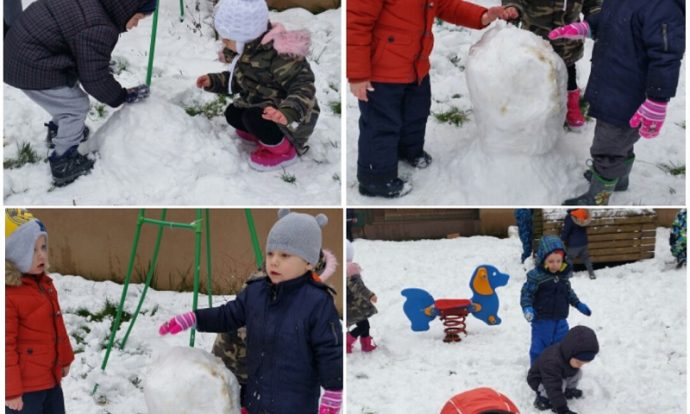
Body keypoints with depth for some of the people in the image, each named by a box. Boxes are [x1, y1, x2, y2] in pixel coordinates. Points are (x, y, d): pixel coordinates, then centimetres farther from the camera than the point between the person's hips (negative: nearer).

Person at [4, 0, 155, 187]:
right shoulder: (97, 30, -28)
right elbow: (95, 78, -18)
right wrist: (124, 96, -3)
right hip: (33, 70, -9)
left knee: (66, 99, 28)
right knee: (76, 107, 5)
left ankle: (57, 132, 53)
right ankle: (63, 165, 16)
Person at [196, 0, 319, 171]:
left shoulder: (278, 56, -33)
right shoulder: (246, 51, -2)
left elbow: (303, 88, -36)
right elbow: (239, 79, 18)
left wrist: (287, 113, -52)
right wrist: (214, 81, 7)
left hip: (296, 118, -9)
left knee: (254, 118, -29)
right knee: (233, 114, 7)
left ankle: (283, 151, -4)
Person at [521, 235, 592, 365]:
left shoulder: (564, 275, 1)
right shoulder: (536, 275, -18)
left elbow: (569, 293, 17)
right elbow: (526, 293, -15)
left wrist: (579, 304, 18)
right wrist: (527, 308, -29)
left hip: (560, 320, 5)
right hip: (542, 320, -5)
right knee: (539, 348, 3)